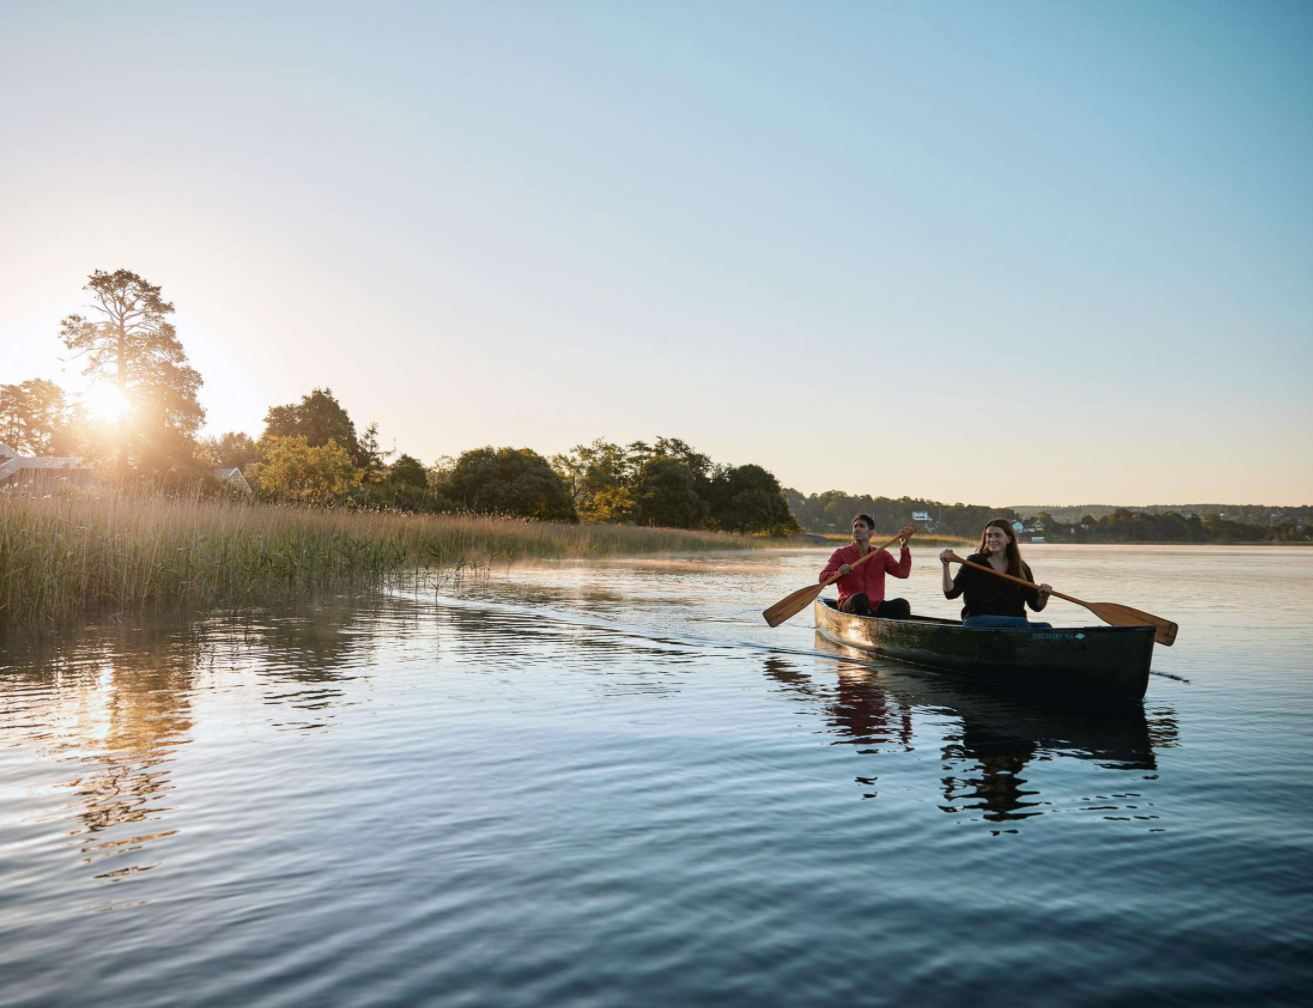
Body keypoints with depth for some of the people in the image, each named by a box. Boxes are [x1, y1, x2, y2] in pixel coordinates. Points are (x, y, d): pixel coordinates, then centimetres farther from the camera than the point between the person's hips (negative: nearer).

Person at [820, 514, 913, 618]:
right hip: (851, 606, -3)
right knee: (860, 598, -36)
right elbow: (822, 578, -6)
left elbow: (902, 572, 2)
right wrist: (838, 573, -28)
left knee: (901, 604, -24)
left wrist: (904, 548, -9)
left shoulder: (882, 555, 15)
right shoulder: (841, 554, 5)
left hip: (876, 607, 3)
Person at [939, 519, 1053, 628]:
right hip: (977, 621, -4)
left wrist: (1044, 596, -6)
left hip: (1013, 624, 4)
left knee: (1045, 628, -25)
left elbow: (1036, 605, 15)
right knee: (1021, 623, -31)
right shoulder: (974, 562, 6)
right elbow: (950, 593, -2)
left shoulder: (1021, 568, 14)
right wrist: (946, 566, -15)